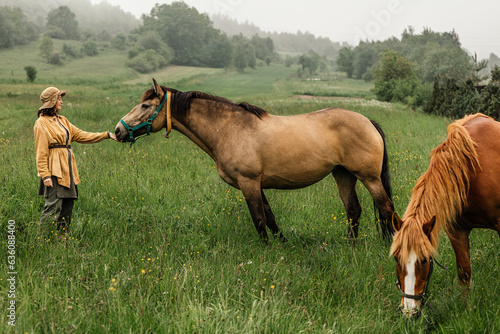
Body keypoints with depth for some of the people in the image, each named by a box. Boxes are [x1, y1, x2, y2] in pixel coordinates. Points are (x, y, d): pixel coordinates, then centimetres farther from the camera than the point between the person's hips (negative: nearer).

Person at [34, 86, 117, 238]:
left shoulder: (62, 120, 18)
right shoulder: (42, 123, -7)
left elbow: (80, 135, 18)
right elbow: (41, 152, -11)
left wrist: (106, 135, 14)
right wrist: (45, 175, -18)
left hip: (67, 169, 9)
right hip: (54, 170, -9)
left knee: (68, 204, 11)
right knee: (53, 206, -10)